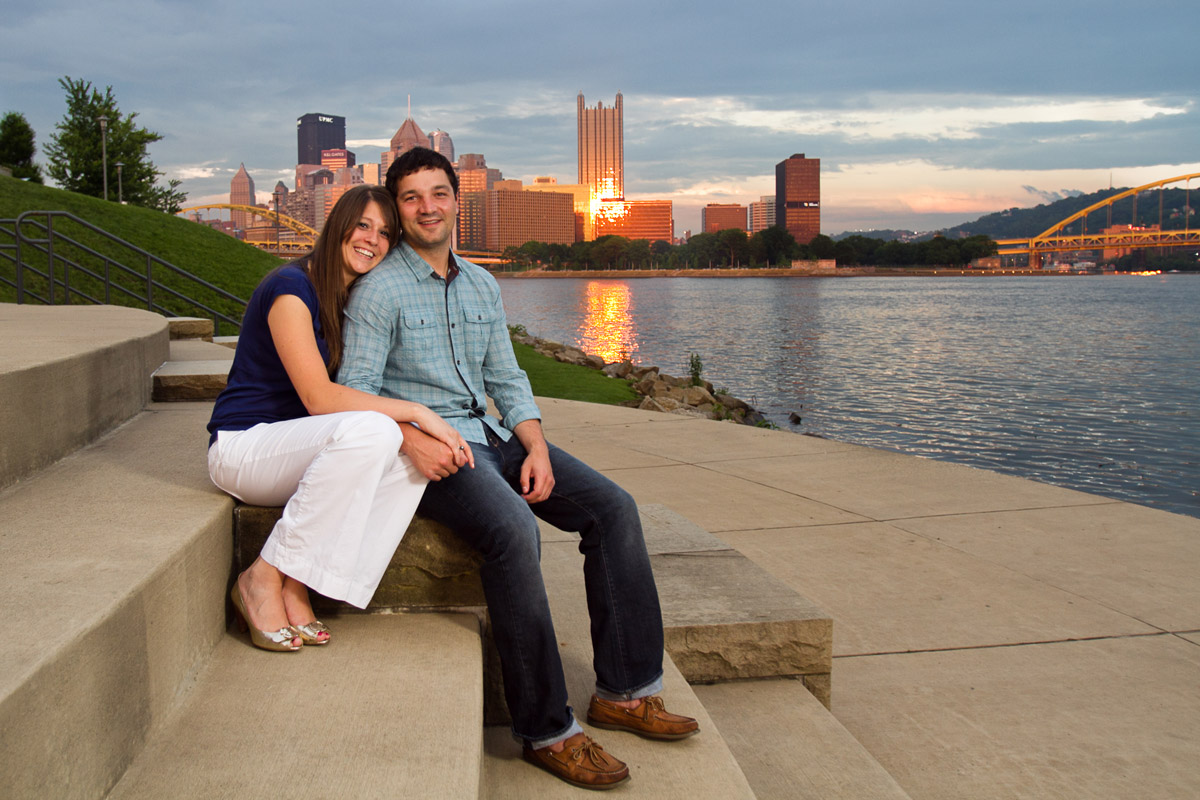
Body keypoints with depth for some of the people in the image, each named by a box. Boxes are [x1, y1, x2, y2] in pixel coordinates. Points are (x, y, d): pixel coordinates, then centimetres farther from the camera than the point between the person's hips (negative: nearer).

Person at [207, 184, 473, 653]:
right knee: (369, 430, -34)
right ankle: (264, 579, -22)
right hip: (243, 444, -8)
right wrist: (416, 412, -25)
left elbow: (360, 393, 11)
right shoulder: (290, 288, -14)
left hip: (296, 448, 8)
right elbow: (319, 397, -23)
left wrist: (417, 431, -9)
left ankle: (295, 589, -18)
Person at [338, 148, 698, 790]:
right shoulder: (378, 291, -3)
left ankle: (625, 691, -5)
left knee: (612, 507, -10)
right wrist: (412, 440, -27)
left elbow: (507, 380, 16)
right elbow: (353, 393, -9)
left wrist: (536, 448, -1)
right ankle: (547, 730, -24)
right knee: (513, 530, -34)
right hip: (422, 446, -7)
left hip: (490, 435, 7)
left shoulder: (482, 287, 17)